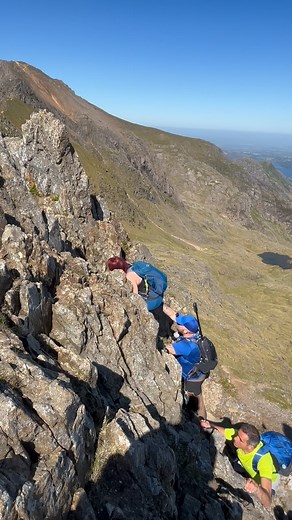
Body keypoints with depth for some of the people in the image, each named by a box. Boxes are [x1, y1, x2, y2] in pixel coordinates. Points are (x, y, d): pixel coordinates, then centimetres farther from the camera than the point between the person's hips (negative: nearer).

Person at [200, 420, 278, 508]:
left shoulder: (263, 459, -43)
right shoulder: (240, 435, -32)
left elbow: (267, 503, -46)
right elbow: (222, 430, -13)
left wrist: (257, 489, -67)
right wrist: (210, 425, -35)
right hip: (247, 470, 4)